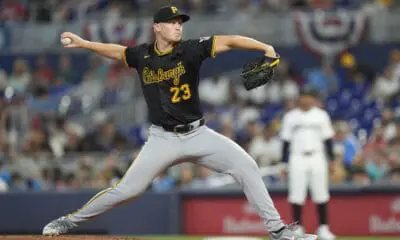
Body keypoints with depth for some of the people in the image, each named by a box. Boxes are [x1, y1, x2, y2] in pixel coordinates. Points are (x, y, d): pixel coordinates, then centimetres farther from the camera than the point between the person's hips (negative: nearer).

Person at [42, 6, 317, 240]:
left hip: (198, 134, 0)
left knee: (246, 166, -13)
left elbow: (229, 41, -19)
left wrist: (264, 47, -33)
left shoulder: (191, 49, -9)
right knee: (127, 189, -8)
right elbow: (116, 50, 19)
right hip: (163, 139, 0)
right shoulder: (142, 55, -1)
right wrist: (83, 43, 11)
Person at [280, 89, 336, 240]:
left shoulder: (321, 115, 6)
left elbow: (327, 138, 8)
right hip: (297, 158, 0)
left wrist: (331, 158, 2)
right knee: (296, 194, -3)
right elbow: (286, 140, 6)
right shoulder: (290, 117, 5)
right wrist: (284, 162, 1)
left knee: (321, 193, -1)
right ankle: (297, 227, 4)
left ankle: (323, 228, 6)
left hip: (317, 158, 0)